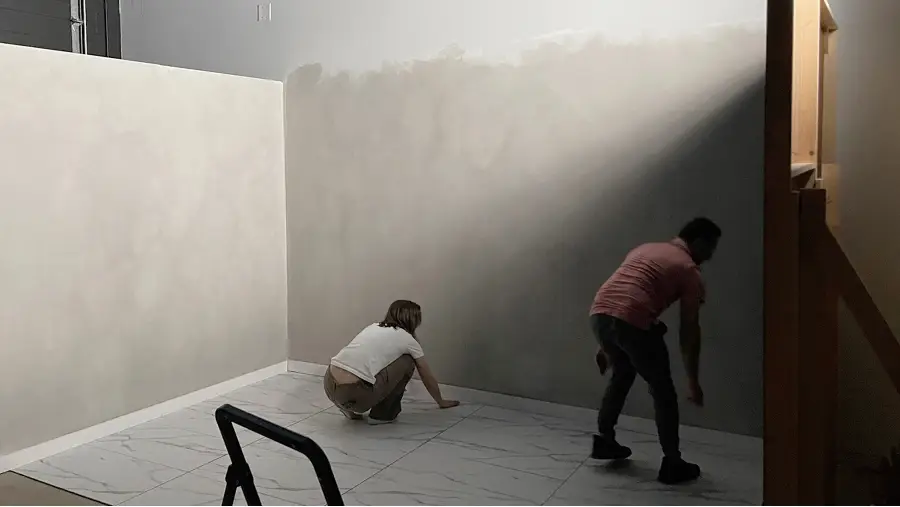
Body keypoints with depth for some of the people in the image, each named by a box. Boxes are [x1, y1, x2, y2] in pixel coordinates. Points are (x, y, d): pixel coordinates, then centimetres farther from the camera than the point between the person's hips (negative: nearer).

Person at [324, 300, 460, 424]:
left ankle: (352, 409, 21)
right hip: (353, 395, -7)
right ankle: (382, 414, 15)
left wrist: (395, 387, 59)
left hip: (330, 387, 7)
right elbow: (428, 378, 20)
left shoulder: (374, 327, 25)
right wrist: (441, 401, 40)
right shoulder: (407, 339, 8)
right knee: (407, 362, 12)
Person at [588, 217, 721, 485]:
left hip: (599, 313, 7)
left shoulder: (645, 249, 29)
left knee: (622, 373, 30)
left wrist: (606, 347, 32)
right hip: (632, 321, -6)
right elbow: (689, 331, 10)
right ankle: (672, 464, 19)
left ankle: (604, 440, 35)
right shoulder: (689, 270, 10)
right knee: (663, 391, 12)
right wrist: (693, 382, 18)